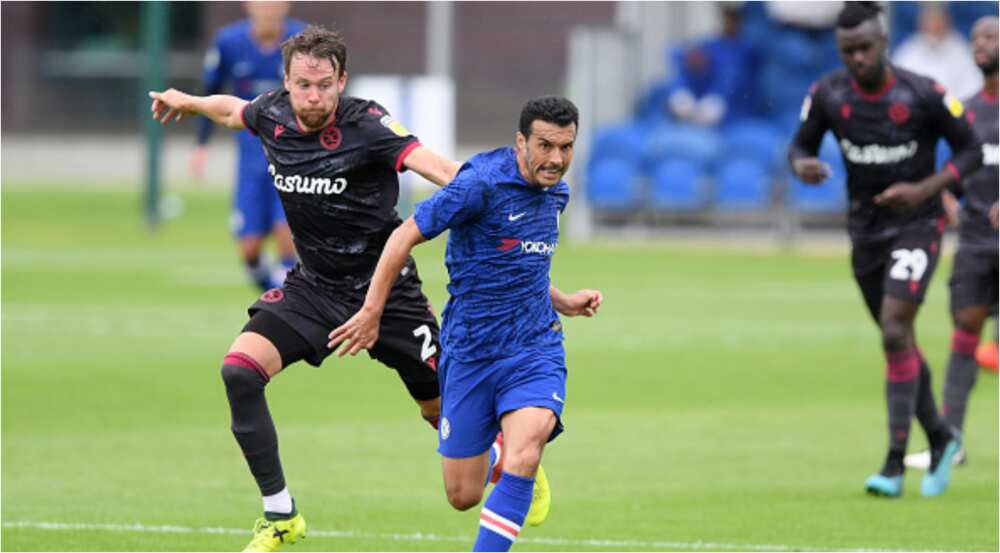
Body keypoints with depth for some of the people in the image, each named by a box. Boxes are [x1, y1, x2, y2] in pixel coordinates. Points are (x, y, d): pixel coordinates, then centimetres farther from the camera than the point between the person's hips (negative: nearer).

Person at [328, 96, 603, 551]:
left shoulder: (555, 192, 8)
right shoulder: (482, 184, -16)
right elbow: (405, 236, -12)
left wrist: (562, 302, 15)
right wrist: (371, 312, -13)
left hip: (535, 348, 4)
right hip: (469, 354, -4)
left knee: (523, 455, -26)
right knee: (463, 496, 6)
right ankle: (491, 458, 45)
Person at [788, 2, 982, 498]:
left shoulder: (923, 95, -16)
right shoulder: (828, 94, -7)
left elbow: (970, 150, -6)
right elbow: (801, 145, 6)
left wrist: (925, 190, -20)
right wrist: (802, 166, -19)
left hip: (916, 225, -5)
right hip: (865, 229, 5)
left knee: (895, 333, -18)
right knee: (900, 343, 13)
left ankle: (895, 464, -16)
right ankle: (940, 439, 34)